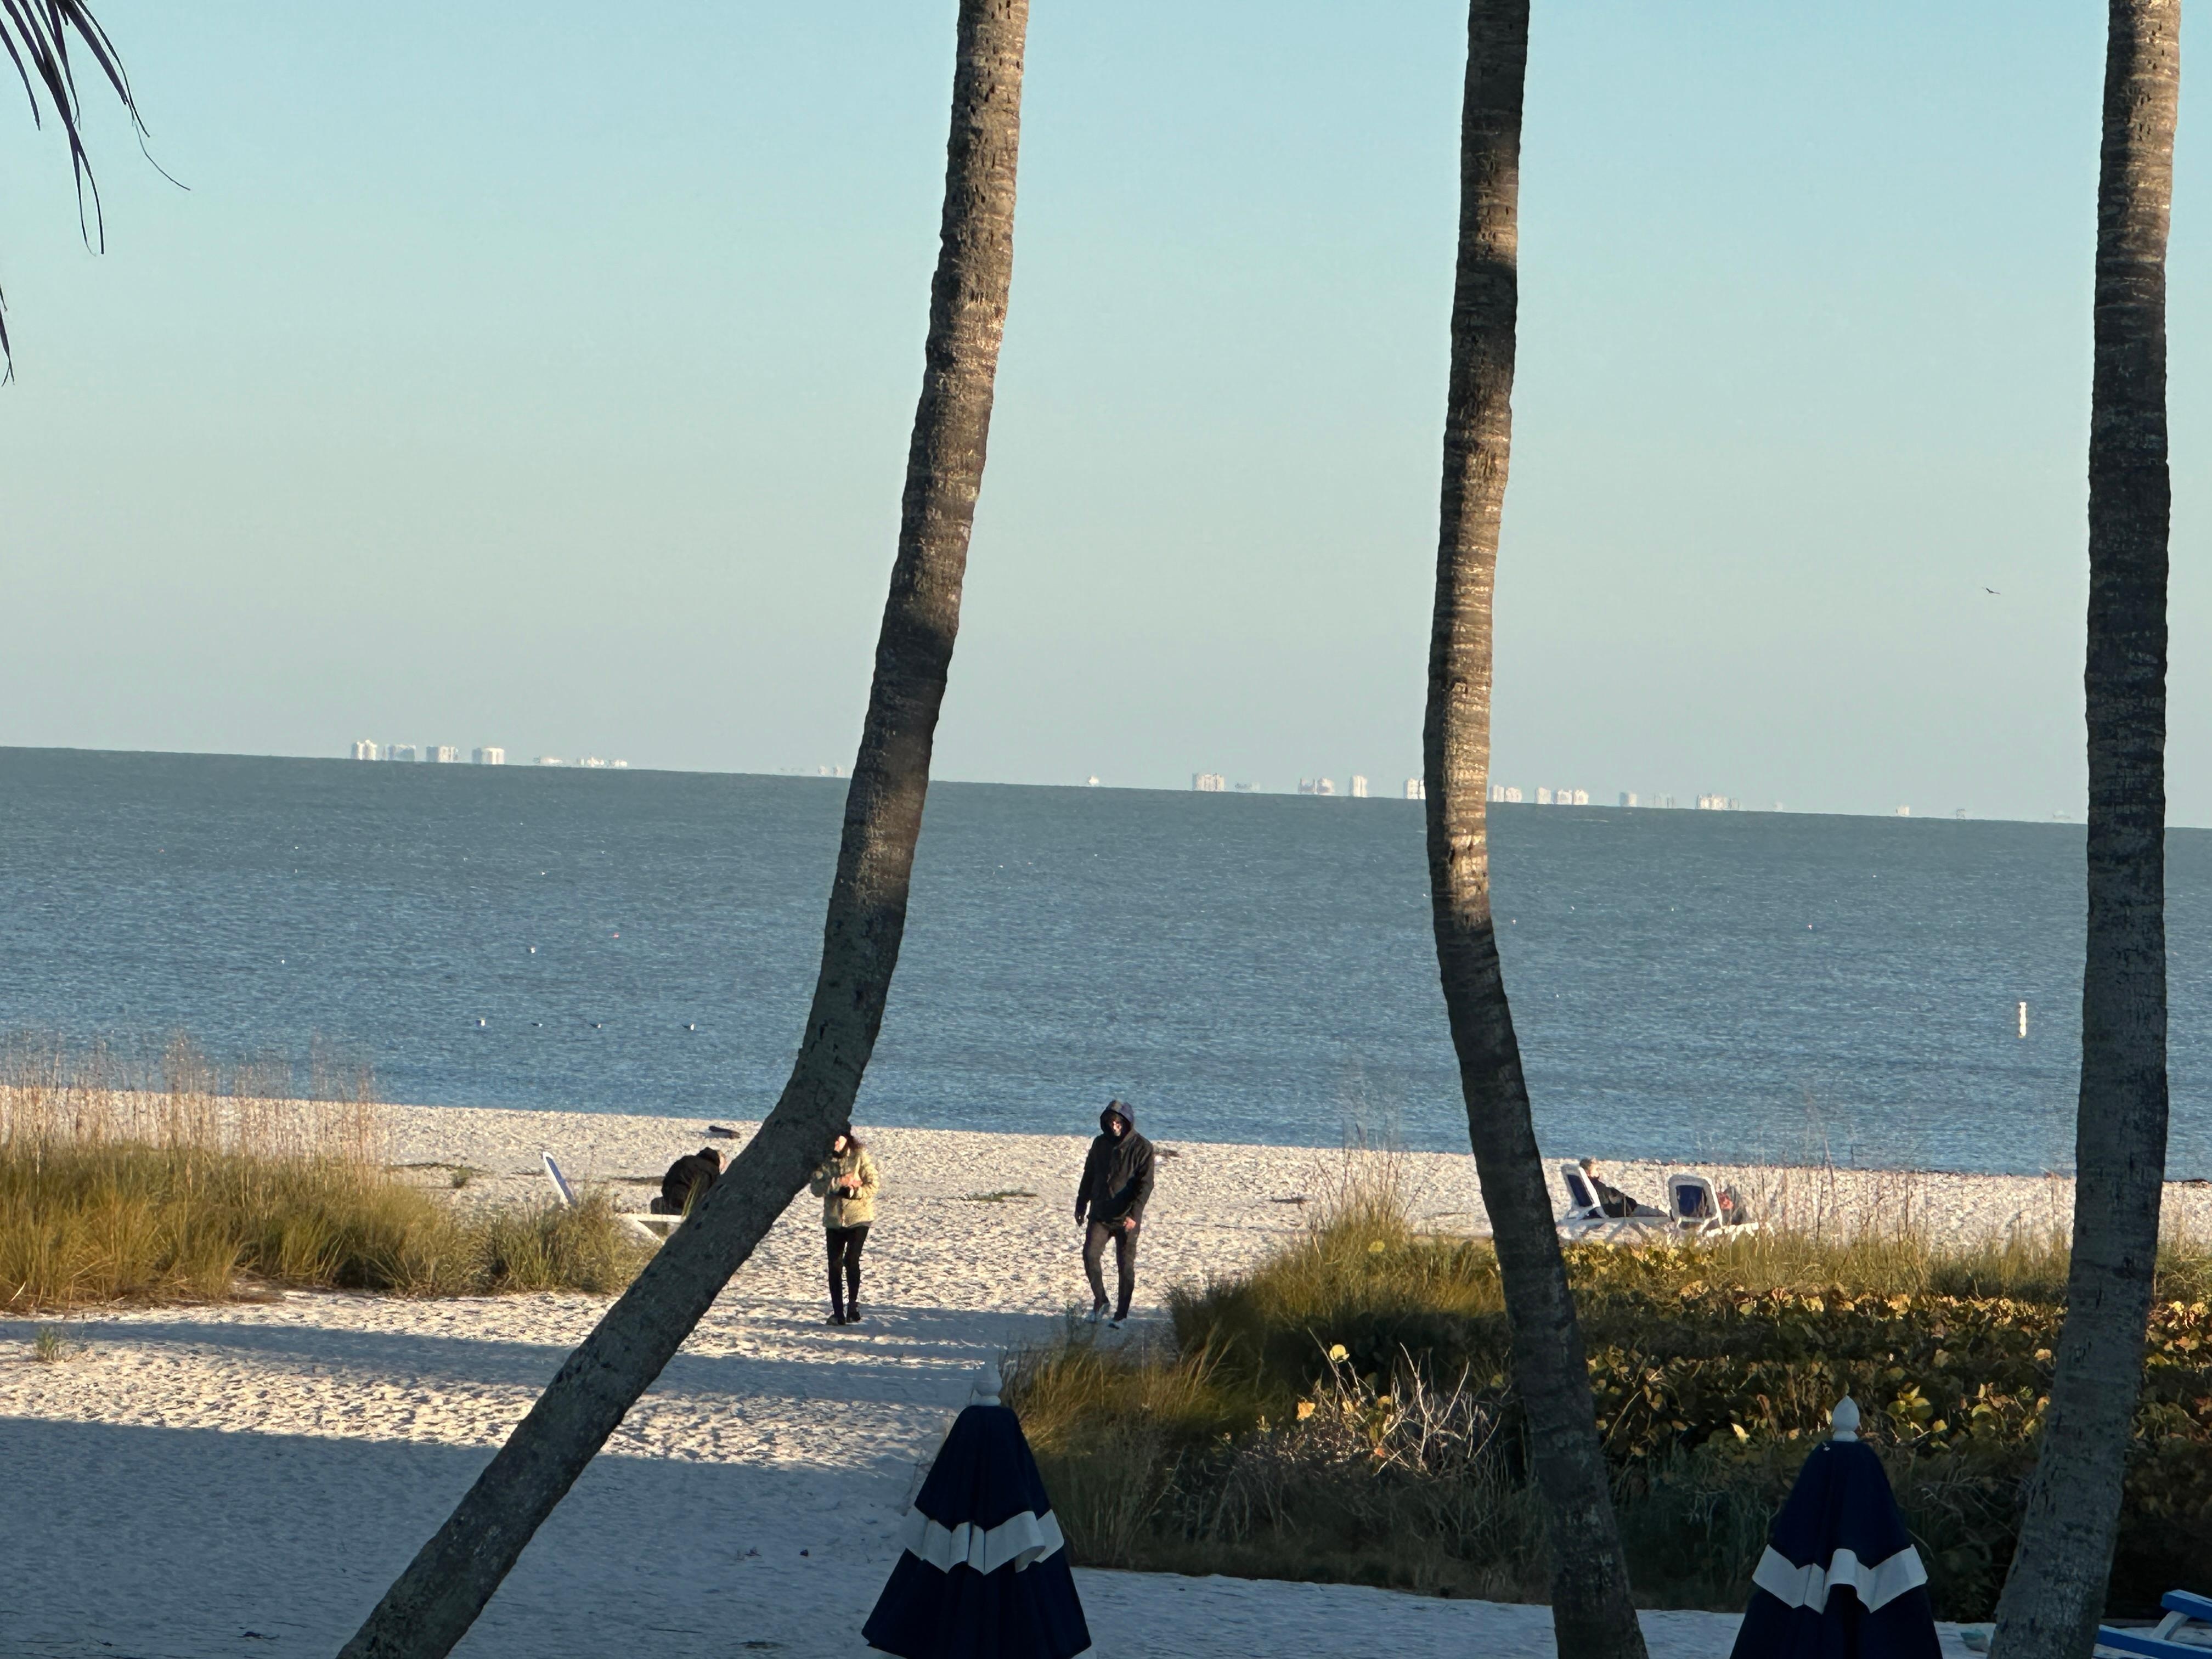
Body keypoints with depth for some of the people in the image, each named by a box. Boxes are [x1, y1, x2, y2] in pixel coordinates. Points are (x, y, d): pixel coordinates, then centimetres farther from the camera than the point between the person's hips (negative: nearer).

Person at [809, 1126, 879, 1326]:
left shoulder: (860, 1157, -6)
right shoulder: (823, 1160, 2)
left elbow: (872, 1185, -9)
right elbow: (815, 1188, -9)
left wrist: (850, 1191, -20)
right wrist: (838, 1182, -22)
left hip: (858, 1218, -3)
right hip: (834, 1219, 3)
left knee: (851, 1260, -14)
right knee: (835, 1265, 0)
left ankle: (853, 1306, -1)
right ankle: (837, 1312, 6)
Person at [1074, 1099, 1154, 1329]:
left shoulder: (1142, 1148, -8)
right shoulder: (1100, 1144, 8)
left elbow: (1145, 1184, -14)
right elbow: (1089, 1176, 19)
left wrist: (1134, 1214, -24)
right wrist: (1081, 1206, 18)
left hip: (1126, 1218, -4)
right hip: (1100, 1214, 4)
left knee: (1125, 1266, 1)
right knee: (1090, 1254, -11)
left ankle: (1121, 1314, 10)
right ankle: (1100, 1301, 8)